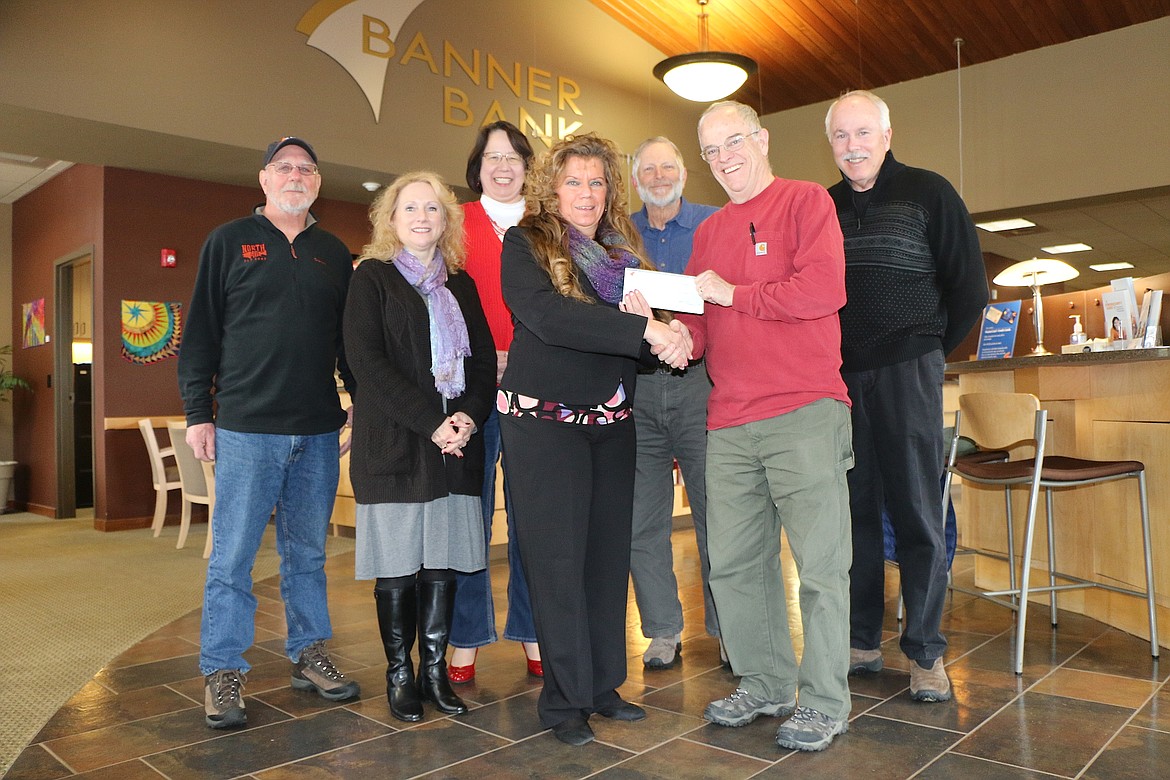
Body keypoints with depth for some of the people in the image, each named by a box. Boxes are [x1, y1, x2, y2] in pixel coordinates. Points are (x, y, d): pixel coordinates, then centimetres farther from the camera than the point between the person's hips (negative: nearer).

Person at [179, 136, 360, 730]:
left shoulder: (334, 253, 13)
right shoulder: (229, 242, 5)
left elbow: (350, 340, 15)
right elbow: (200, 331, 2)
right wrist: (198, 412, -3)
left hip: (318, 432, 3)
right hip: (245, 428, -3)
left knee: (307, 553, 12)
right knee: (231, 557, 1)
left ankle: (309, 656, 23)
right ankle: (221, 674, 13)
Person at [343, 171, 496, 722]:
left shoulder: (461, 284, 16)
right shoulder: (372, 276, 3)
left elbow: (485, 359, 11)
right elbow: (367, 360, -9)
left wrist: (469, 417, -8)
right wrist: (431, 423, -15)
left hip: (456, 443, 4)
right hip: (393, 444, -4)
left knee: (443, 559, 6)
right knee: (398, 561, 1)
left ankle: (434, 668, 17)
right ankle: (399, 674, 14)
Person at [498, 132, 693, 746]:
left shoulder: (621, 251, 13)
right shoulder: (524, 245, -3)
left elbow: (642, 339, 10)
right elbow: (549, 317, -21)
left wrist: (656, 332, -14)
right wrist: (642, 331, -27)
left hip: (612, 421, 6)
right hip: (545, 421, -5)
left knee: (609, 555, 9)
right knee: (557, 558, -1)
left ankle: (602, 684, 24)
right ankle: (564, 699, 12)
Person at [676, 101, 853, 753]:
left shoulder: (806, 200, 2)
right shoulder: (708, 232, 20)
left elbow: (825, 289, -14)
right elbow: (701, 326, 16)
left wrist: (732, 294, -7)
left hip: (805, 412, -6)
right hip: (730, 422, 6)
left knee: (821, 564, 0)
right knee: (734, 564, 9)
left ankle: (825, 703, 14)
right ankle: (765, 686, 25)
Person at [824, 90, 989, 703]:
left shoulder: (927, 192, 3)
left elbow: (968, 286, 4)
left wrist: (930, 349, 7)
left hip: (907, 375, -3)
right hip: (839, 377, 4)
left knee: (916, 513, -2)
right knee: (854, 510, 7)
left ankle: (926, 653, 9)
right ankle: (861, 641, 17)